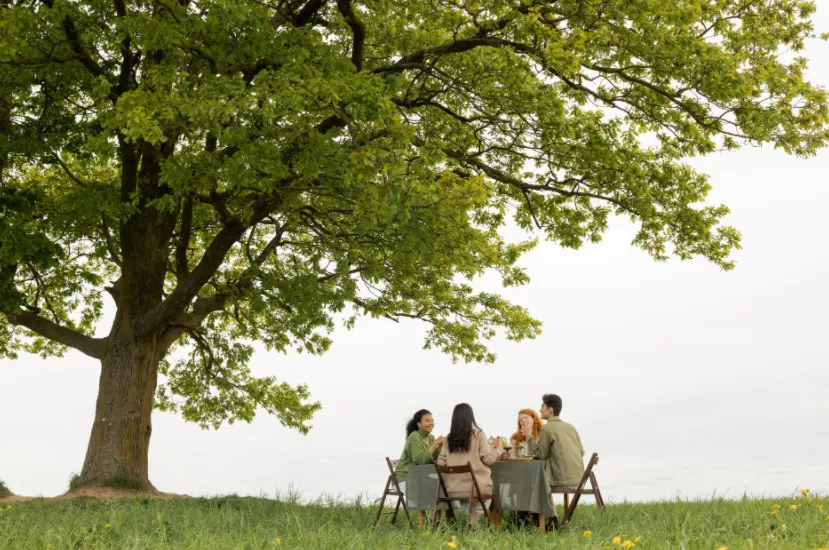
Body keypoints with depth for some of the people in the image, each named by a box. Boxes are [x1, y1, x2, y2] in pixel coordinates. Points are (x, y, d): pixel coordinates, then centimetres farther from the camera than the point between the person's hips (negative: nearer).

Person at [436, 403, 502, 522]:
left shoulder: (449, 438, 4)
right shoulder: (478, 435, -5)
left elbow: (441, 463, 5)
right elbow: (488, 459, -5)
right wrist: (498, 448, 14)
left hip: (454, 489, 3)